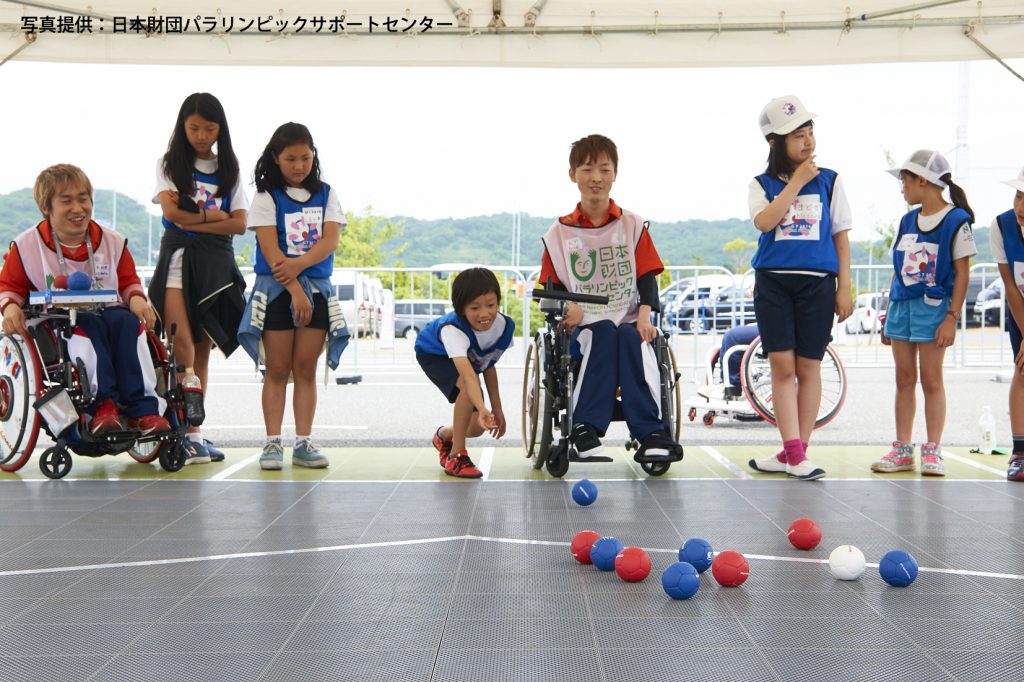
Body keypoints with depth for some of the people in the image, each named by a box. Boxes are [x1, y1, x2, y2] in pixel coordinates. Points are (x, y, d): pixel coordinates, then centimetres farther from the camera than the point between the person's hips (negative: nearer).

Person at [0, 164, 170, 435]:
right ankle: (103, 403, -43)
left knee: (127, 322, -32)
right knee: (88, 326, -37)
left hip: (109, 312, 3)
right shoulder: (27, 245, 4)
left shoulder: (112, 242, 10)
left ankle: (142, 408, -38)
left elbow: (129, 281, 18)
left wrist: (136, 298, -6)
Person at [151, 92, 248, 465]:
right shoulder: (170, 164, 7)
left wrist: (191, 219, -8)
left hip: (216, 263, 3)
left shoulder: (229, 169, 12)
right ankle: (191, 434, -19)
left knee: (203, 348, 5)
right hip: (179, 257, -3)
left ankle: (191, 432, 10)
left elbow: (239, 223, 0)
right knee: (183, 343, -17)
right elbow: (171, 211, -9)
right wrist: (214, 215, -3)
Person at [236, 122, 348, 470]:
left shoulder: (325, 194, 9)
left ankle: (304, 442, 5)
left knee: (306, 369, 4)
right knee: (277, 370, 0)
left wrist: (297, 265, -20)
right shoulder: (267, 196, -1)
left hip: (317, 288, 3)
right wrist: (294, 290, -18)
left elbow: (330, 240, -4)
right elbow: (269, 248, -10)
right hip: (276, 289, -2)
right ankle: (273, 442, 2)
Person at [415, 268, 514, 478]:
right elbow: (468, 374, -58)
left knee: (477, 428, -1)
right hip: (434, 355, -5)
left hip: (472, 358, 6)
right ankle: (456, 456, -19)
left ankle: (444, 436, 36)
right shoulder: (452, 329, -45)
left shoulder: (504, 326, -27)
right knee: (470, 386, -37)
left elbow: (488, 365, -10)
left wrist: (497, 409, -8)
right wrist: (482, 409, -73)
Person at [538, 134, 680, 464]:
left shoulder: (633, 225, 11)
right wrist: (568, 306, -13)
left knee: (631, 337, -35)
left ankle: (651, 434, -37)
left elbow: (647, 276, 4)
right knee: (605, 333, -35)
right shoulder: (560, 233, 10)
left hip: (629, 321, 1)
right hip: (583, 325, -1)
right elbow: (552, 285, 10)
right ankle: (585, 431, -40)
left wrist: (645, 315, -15)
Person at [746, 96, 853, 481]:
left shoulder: (829, 181, 7)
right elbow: (764, 221, -14)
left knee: (808, 367, 3)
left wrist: (844, 288, 2)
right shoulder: (762, 184, 6)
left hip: (817, 283, 0)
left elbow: (841, 236, 8)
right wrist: (797, 182, -12)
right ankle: (793, 454, -5)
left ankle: (795, 453, 11)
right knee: (782, 366, -6)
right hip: (772, 282, 0)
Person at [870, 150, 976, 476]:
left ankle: (932, 451, 4)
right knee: (904, 378, 7)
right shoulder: (907, 221, 13)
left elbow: (962, 273, -7)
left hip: (933, 306, -6)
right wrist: (888, 314, 13)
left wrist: (952, 317, -13)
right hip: (901, 305, 6)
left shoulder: (956, 220, -5)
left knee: (931, 379, -2)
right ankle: (902, 450, 11)